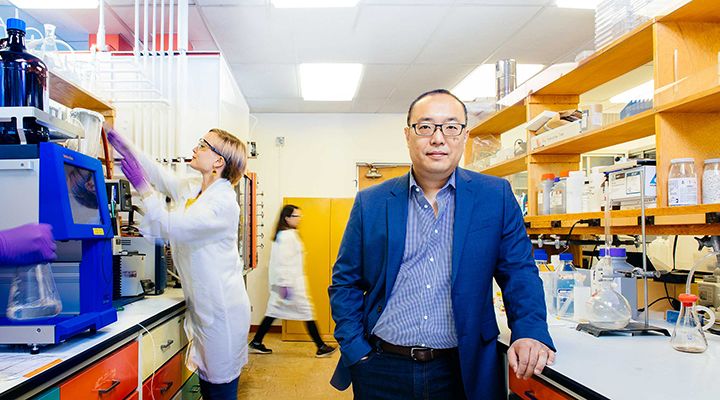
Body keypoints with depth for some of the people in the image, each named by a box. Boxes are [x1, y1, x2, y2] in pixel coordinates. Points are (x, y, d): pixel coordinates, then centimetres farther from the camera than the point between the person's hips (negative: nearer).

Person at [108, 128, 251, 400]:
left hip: (222, 310, -8)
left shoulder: (223, 203, -18)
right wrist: (116, 139, 12)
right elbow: (158, 173, 15)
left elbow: (172, 226, -25)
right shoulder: (190, 189, 8)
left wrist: (142, 186, -25)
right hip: (202, 307, 8)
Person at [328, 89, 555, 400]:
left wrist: (530, 333, -15)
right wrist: (356, 350, -4)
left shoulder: (496, 196, 0)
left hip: (463, 371, 0)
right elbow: (345, 283, 4)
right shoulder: (370, 203, 0)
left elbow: (519, 272, 0)